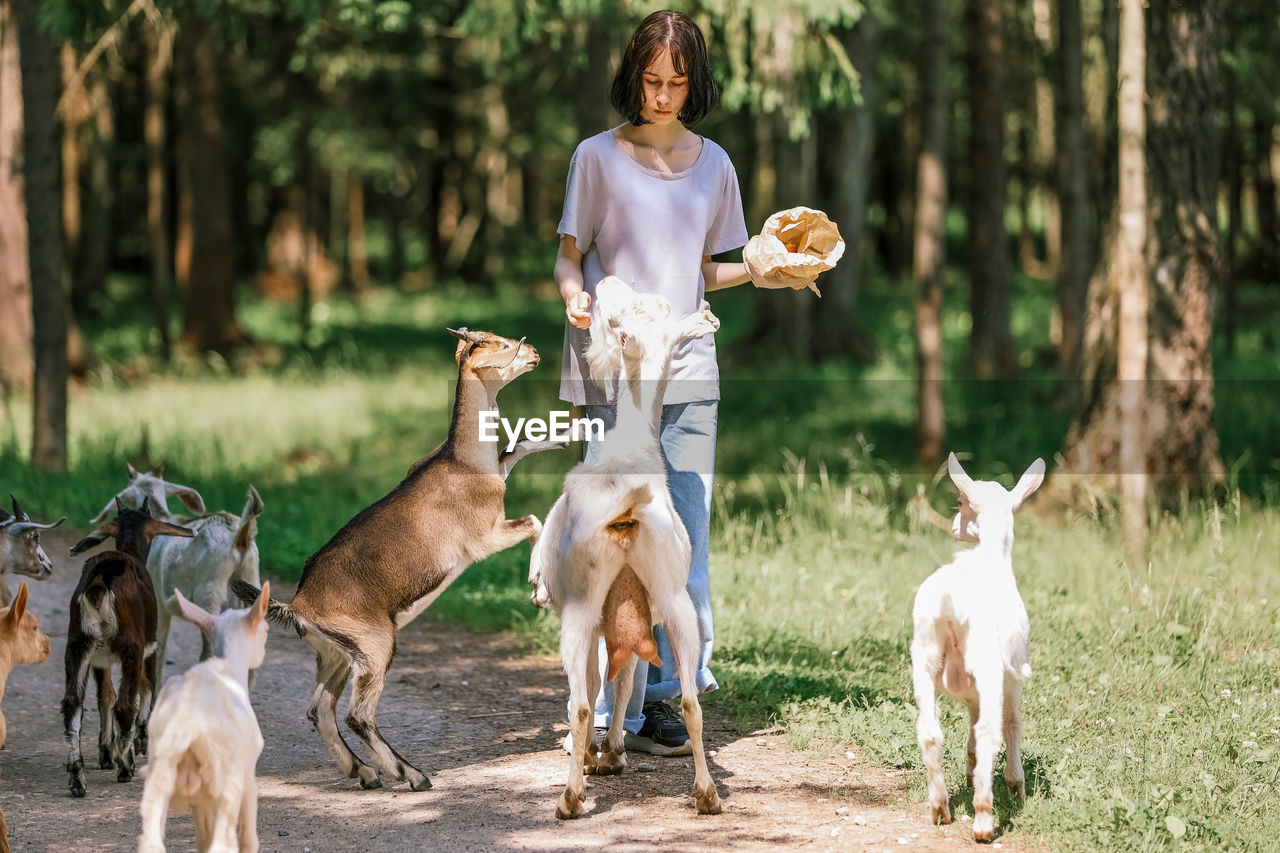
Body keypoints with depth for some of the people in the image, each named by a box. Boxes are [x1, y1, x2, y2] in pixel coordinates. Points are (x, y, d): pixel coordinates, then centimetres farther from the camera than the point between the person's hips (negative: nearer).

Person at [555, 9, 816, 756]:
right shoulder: (599, 157, 2)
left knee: (689, 534, 2)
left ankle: (670, 689, 13)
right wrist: (577, 298, -16)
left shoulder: (712, 164, 12)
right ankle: (625, 712, -1)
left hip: (690, 368, 4)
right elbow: (570, 258, 4)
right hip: (615, 370, -4)